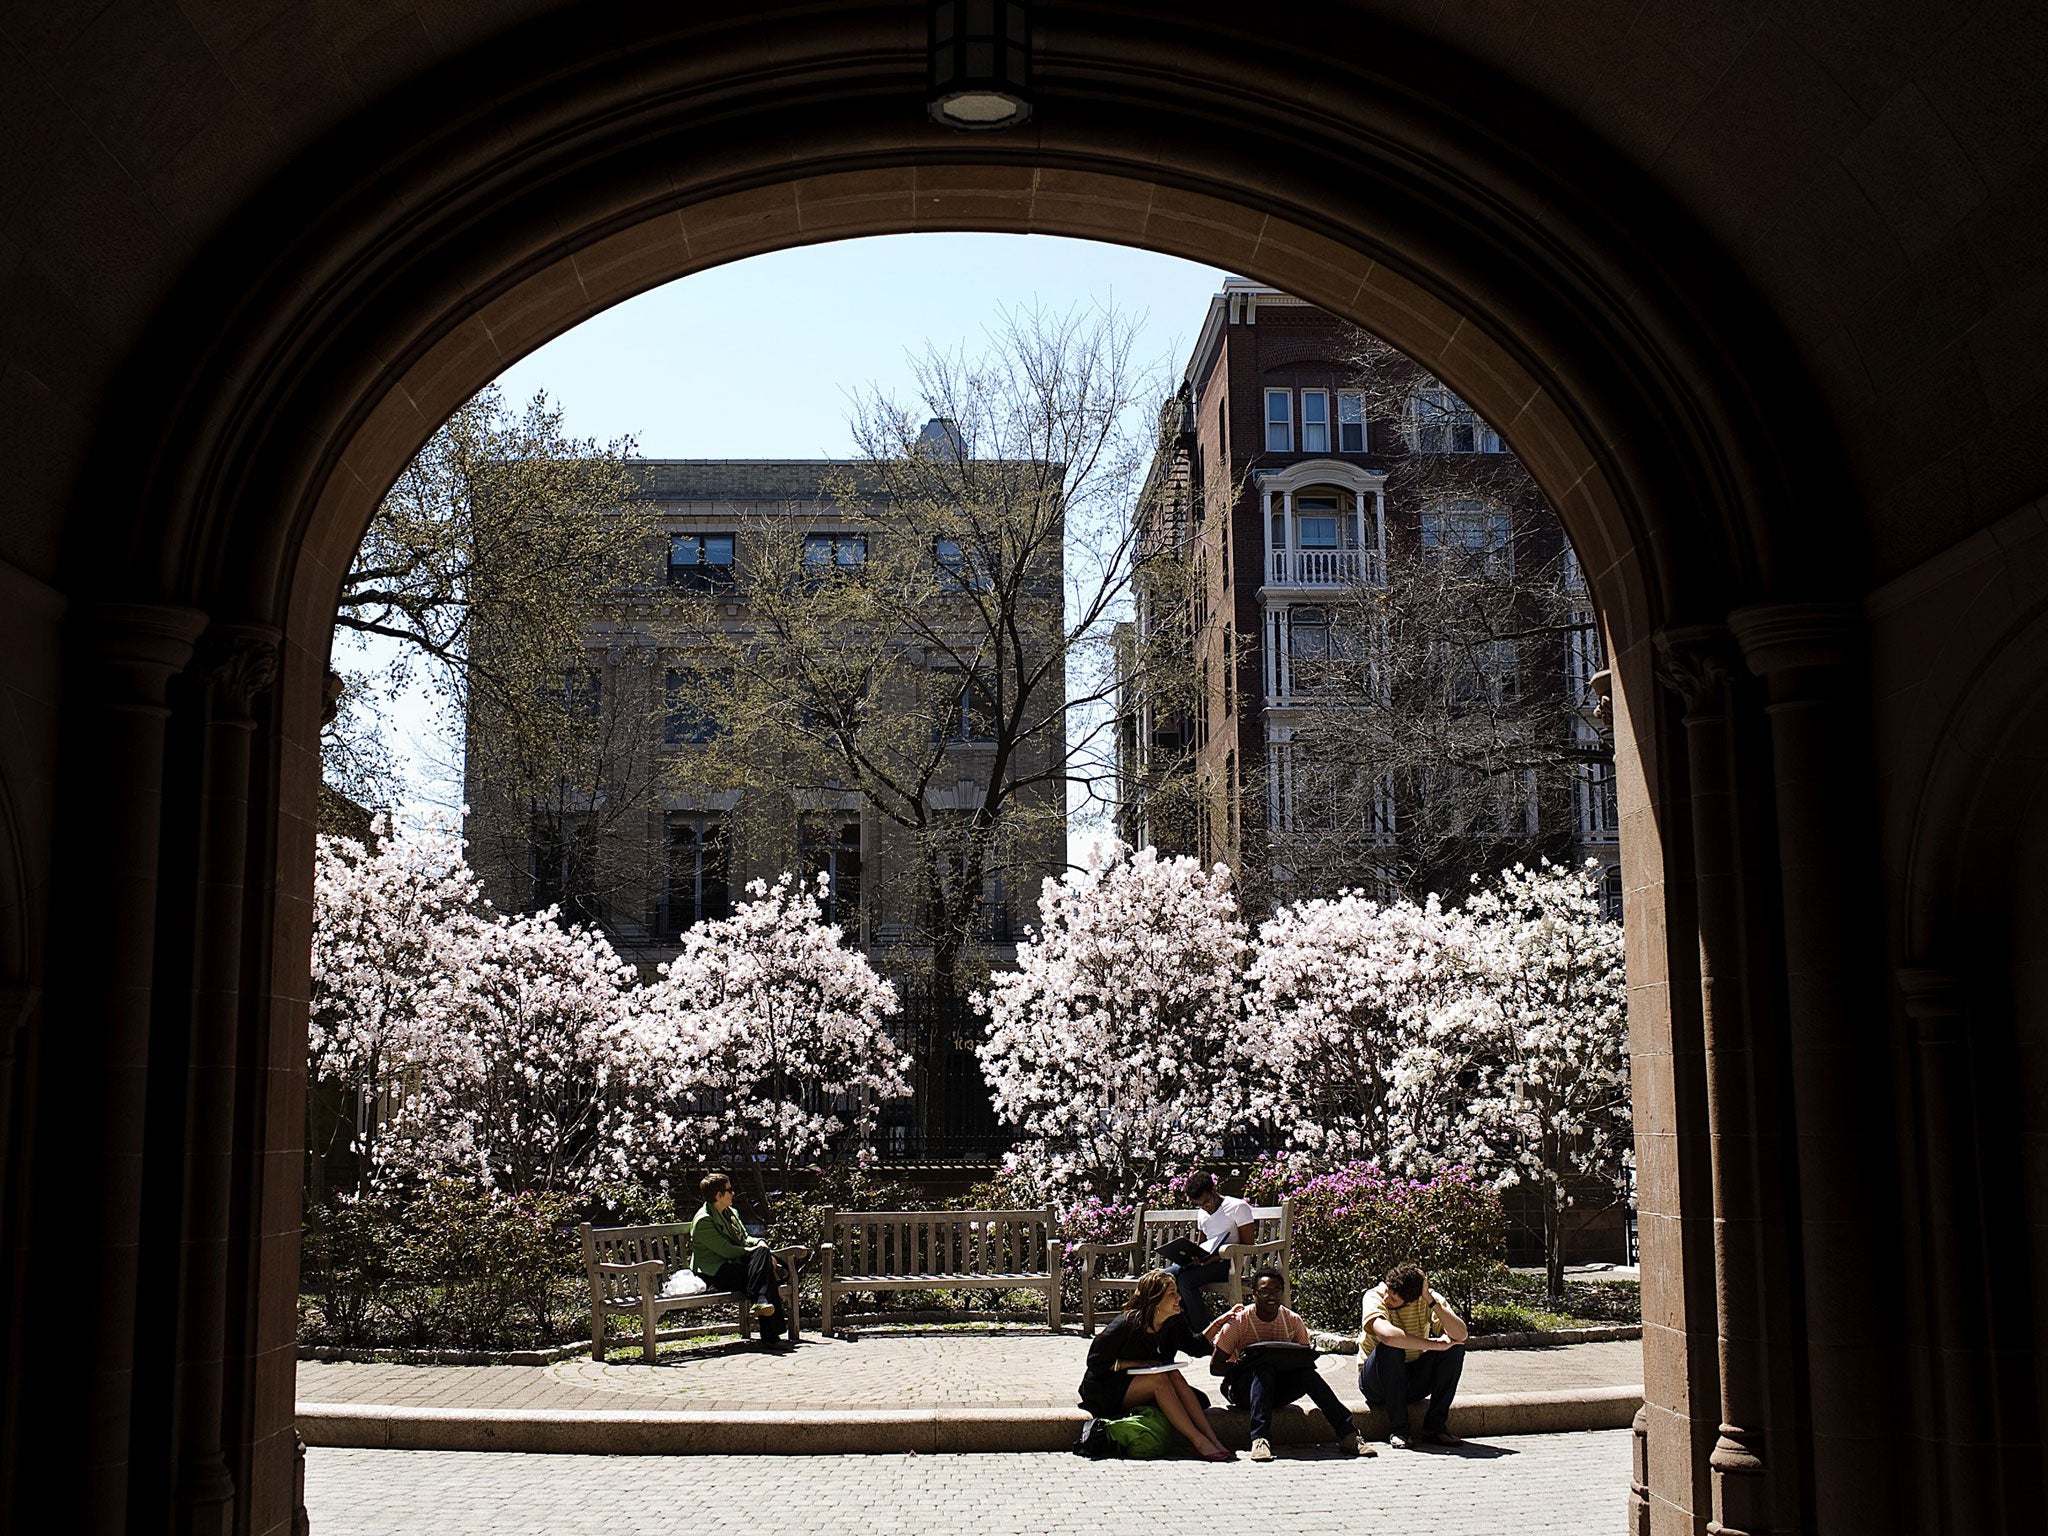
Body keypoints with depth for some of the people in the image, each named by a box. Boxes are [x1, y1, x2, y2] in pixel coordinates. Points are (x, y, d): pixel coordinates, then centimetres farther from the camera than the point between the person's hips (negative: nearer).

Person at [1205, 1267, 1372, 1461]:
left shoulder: (1293, 1320, 1)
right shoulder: (1238, 1321, -9)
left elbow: (1305, 1357, 5)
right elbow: (1215, 1367, -7)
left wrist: (1297, 1361, -18)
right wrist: (1238, 1367, -25)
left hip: (1278, 1390, 3)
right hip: (1243, 1390, -3)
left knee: (1307, 1372, -27)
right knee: (1265, 1368, -34)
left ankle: (1347, 1434, -33)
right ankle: (1260, 1438, -45)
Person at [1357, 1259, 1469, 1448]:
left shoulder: (1428, 1299, -10)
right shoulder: (1375, 1297, -19)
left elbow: (1460, 1335, -25)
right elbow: (1387, 1335, -40)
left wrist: (1431, 1300, -30)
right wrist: (1435, 1344, -33)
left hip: (1414, 1382, 3)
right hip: (1376, 1381, -3)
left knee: (1454, 1346, -18)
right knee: (1390, 1348, -34)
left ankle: (1435, 1426, -13)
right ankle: (1398, 1429, -22)